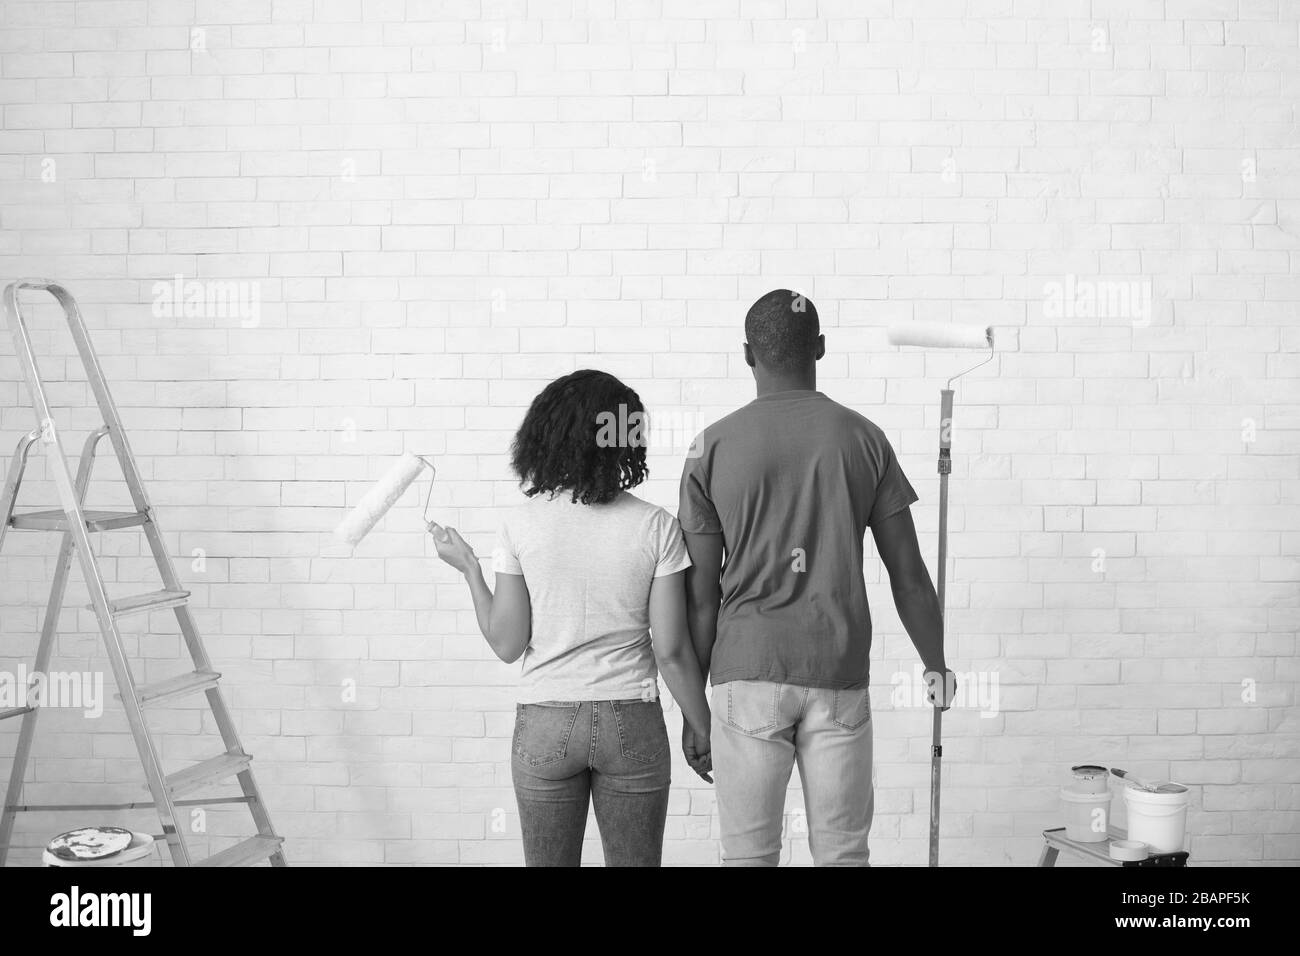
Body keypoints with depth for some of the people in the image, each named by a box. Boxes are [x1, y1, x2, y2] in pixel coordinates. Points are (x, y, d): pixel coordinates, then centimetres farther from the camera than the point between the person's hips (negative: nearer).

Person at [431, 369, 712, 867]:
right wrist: (705, 734, 6)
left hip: (544, 724, 1)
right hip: (631, 723, 0)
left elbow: (507, 645, -4)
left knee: (548, 862, 12)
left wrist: (469, 567, 9)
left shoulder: (521, 522, -6)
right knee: (635, 862, 11)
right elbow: (671, 650, -6)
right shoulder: (655, 526, -7)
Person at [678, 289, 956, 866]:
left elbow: (700, 595, -1)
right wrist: (936, 664, 18)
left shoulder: (713, 447, -1)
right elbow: (908, 572, 4)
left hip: (747, 673, -1)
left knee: (748, 855, 5)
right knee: (842, 853, 7)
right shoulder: (863, 439, 3)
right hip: (840, 676, 1)